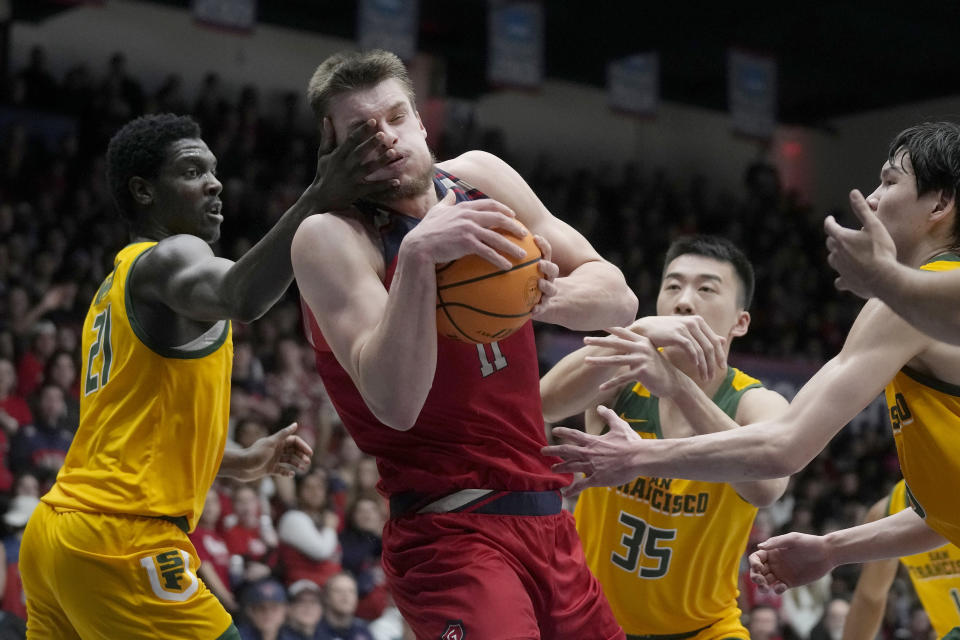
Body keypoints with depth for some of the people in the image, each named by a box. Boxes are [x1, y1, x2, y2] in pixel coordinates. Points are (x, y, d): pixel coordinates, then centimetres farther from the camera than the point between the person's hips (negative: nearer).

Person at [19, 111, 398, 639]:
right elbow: (240, 298, -33)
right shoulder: (168, 257, -7)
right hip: (120, 538, -10)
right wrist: (317, 200, -42)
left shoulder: (118, 285, 23)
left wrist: (237, 463, 27)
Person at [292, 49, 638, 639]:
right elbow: (396, 403, -24)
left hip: (548, 522, 7)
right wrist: (416, 255, -33)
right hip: (451, 538, -6)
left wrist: (550, 297, -14)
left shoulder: (479, 178, 6)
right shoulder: (331, 237, -11)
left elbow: (618, 298, 7)